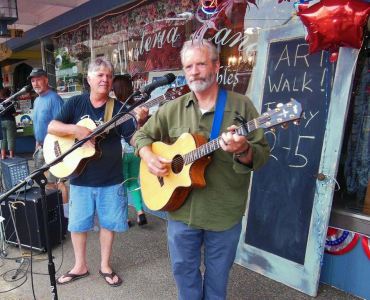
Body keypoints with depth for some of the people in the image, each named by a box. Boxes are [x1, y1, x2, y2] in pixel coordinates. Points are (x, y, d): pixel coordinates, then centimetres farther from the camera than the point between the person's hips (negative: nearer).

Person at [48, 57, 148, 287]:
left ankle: (105, 265, 32)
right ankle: (80, 266, 35)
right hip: (80, 178, 1)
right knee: (78, 224, 13)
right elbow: (52, 127, -5)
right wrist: (75, 129, -22)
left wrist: (139, 122, -29)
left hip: (111, 179, 0)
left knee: (108, 223, 11)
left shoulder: (118, 108, -3)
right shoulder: (76, 103, 1)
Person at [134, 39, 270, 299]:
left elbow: (262, 154, -10)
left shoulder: (241, 106, -9)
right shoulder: (173, 109, 1)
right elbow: (143, 135, 11)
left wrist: (242, 150, -32)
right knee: (183, 269, 21)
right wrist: (149, 157, -9)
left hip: (225, 213, -2)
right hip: (181, 209, 3)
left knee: (217, 274, 20)